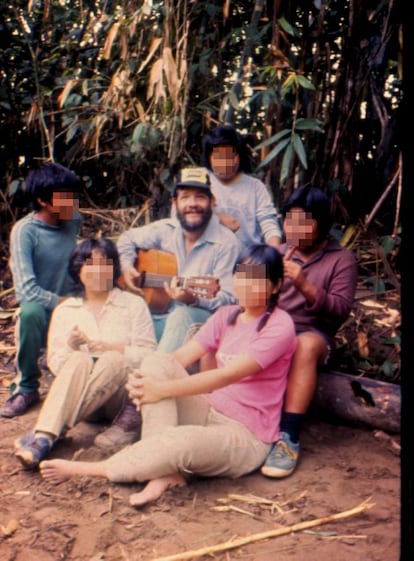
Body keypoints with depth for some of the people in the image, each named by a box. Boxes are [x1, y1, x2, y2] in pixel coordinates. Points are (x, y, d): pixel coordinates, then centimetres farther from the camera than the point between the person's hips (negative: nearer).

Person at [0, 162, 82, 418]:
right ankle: (27, 388, -16)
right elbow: (27, 289, -26)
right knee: (31, 312, -39)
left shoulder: (74, 221, -1)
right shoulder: (25, 230, -17)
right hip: (41, 307, -4)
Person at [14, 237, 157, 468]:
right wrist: (70, 346, -12)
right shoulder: (65, 311, 18)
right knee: (80, 360, -32)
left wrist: (113, 349, -14)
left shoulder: (134, 304, 13)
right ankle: (44, 437, -47)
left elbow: (148, 355, 1)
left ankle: (45, 436, -41)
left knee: (112, 360, -34)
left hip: (122, 393, -1)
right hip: (78, 396, 1)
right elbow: (55, 363, 9)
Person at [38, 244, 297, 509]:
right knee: (158, 361, -16)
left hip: (246, 438, -7)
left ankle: (86, 469, -17)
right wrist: (141, 379, -21)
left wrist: (161, 389, -26)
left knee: (181, 440, -39)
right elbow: (181, 356, -1)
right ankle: (165, 471, -24)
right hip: (209, 414, 7)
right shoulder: (226, 315, 9)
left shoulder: (279, 326, -12)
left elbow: (227, 376, -22)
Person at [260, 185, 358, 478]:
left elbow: (342, 310, -8)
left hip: (314, 334, -4)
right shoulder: (278, 252, 16)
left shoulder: (341, 259, 2)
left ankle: (289, 437, -38)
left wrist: (305, 285, -21)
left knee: (306, 345, -39)